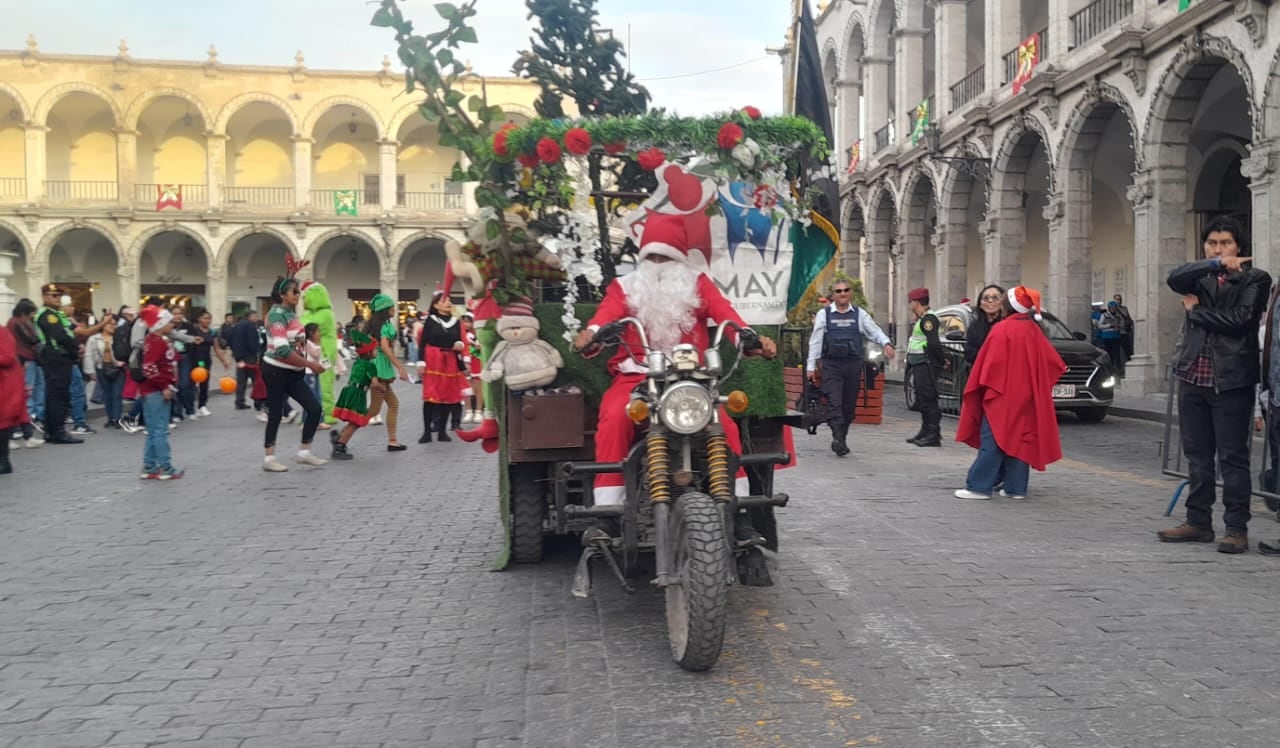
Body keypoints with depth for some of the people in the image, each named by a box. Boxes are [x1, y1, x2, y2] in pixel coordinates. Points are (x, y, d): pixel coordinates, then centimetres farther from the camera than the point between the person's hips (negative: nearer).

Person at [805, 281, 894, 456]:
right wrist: (811, 366, 0)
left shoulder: (859, 314, 9)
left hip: (853, 364, 3)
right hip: (831, 365, -3)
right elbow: (815, 341, 3)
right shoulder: (824, 314, 4)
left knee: (849, 405, 7)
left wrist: (887, 343, -16)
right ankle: (838, 438, -22)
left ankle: (841, 439, 18)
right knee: (834, 402, -14)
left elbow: (875, 331, 5)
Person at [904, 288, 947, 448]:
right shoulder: (921, 319, 18)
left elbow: (933, 343, -22)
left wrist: (942, 361, -14)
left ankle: (934, 435, -9)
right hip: (919, 365, 11)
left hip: (926, 364, -11)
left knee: (928, 400, -10)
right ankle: (925, 432, 25)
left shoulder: (928, 319, -15)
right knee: (922, 400, 16)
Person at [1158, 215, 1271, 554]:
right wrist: (1216, 264, -20)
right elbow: (1175, 279, -10)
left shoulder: (1255, 279, 2)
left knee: (1232, 457, -2)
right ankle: (1198, 522, 19)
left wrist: (1195, 311, -2)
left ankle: (1236, 528, 3)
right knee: (1197, 455, 11)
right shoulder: (1199, 277, 13)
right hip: (1193, 378, 5)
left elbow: (1238, 319, -14)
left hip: (1231, 381, -5)